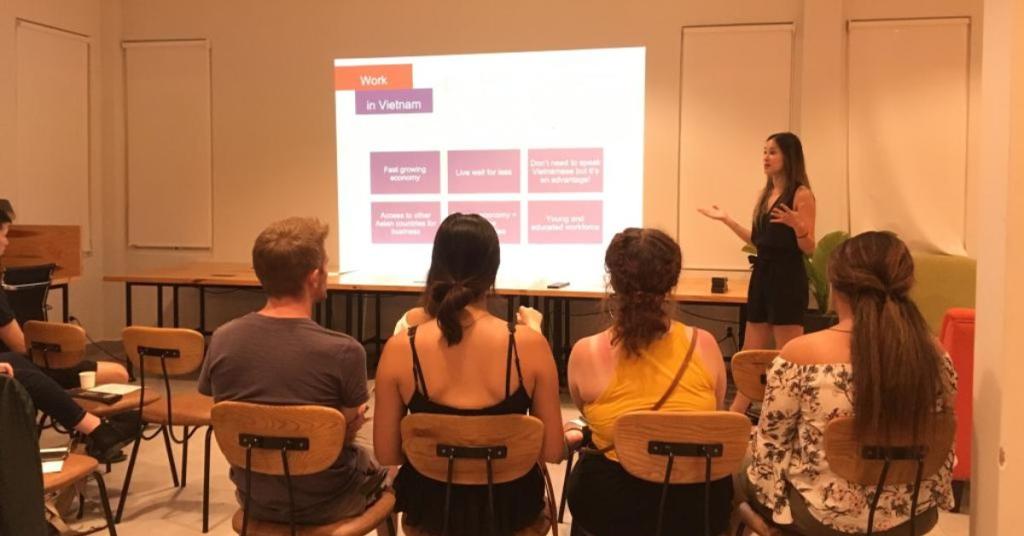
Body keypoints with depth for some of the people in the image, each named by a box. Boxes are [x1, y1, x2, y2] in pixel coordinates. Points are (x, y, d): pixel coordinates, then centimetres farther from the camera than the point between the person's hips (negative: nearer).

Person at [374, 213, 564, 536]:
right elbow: (552, 452, -10)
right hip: (509, 508, 0)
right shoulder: (529, 345, -21)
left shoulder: (400, 349, -19)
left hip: (432, 507, 1)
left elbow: (386, 455, -7)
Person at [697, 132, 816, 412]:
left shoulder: (801, 194, -9)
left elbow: (809, 249, -12)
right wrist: (725, 219, 20)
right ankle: (734, 415, 19)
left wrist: (796, 225, -31)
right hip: (762, 276, 8)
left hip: (788, 279, -8)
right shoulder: (766, 194, 15)